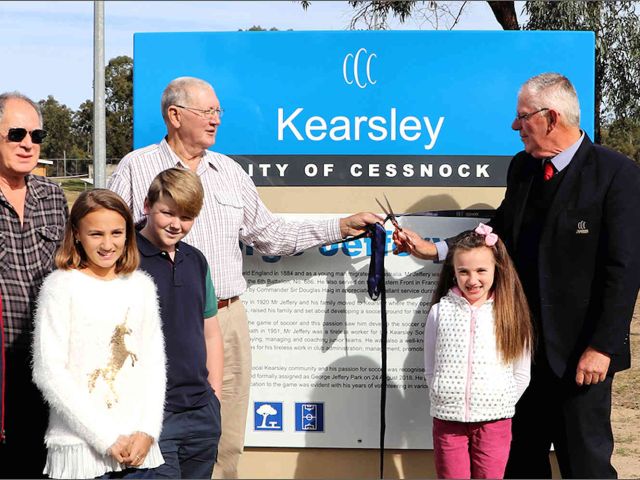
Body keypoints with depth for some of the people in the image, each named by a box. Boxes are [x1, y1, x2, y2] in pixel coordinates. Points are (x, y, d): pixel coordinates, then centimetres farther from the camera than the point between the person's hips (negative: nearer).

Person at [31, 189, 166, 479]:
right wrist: (107, 438, -12)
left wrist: (147, 431, -5)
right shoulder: (61, 286, -6)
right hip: (80, 449, -3)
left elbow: (154, 362, 8)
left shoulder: (141, 286, 8)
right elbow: (48, 373, -10)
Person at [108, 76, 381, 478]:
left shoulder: (231, 172, 16)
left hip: (227, 319, 5)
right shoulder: (135, 169, 2)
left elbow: (270, 234, 20)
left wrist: (341, 227, 17)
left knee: (227, 441, 8)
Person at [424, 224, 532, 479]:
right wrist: (443, 402, 2)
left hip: (494, 420, 0)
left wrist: (499, 405, 0)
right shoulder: (440, 311, 0)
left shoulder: (511, 314, -1)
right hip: (448, 420, 1)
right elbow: (430, 369, 7)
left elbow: (521, 374, 4)